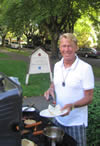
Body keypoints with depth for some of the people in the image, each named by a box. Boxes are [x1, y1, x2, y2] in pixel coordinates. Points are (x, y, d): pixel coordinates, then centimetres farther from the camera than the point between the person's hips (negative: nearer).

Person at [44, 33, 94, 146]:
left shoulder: (85, 68, -19)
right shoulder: (57, 65, 0)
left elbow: (89, 98, -16)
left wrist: (72, 106, -31)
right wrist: (51, 89, -6)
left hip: (76, 122, -5)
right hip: (58, 118, 6)